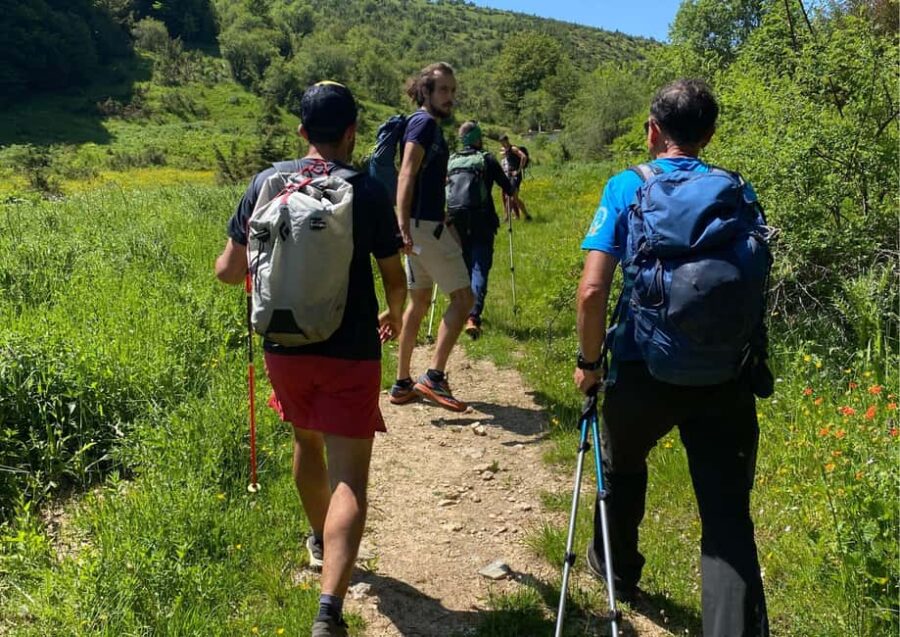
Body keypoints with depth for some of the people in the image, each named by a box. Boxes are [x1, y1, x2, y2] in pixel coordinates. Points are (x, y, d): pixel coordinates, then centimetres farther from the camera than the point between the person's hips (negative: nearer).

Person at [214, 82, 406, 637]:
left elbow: (229, 271, 1)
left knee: (307, 443, 28)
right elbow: (395, 278, 0)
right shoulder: (369, 191, -8)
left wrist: (233, 261, 25)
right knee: (349, 478, -2)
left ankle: (319, 541, 50)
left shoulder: (266, 183, -2)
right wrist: (394, 315, 21)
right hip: (350, 353, -4)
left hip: (285, 347, 4)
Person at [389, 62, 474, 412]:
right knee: (463, 297, -5)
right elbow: (406, 176, -22)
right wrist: (403, 225, -32)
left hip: (422, 225, 10)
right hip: (425, 225, -10)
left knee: (419, 301, 13)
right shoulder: (424, 122, -10)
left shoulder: (428, 125, 19)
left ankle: (403, 384, 18)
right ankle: (434, 376, -6)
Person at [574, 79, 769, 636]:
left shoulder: (627, 188, -3)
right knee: (729, 519, 4)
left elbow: (592, 290, -12)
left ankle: (617, 569, 49)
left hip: (645, 371, -1)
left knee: (623, 468, 28)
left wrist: (590, 362, 1)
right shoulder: (738, 193, 5)